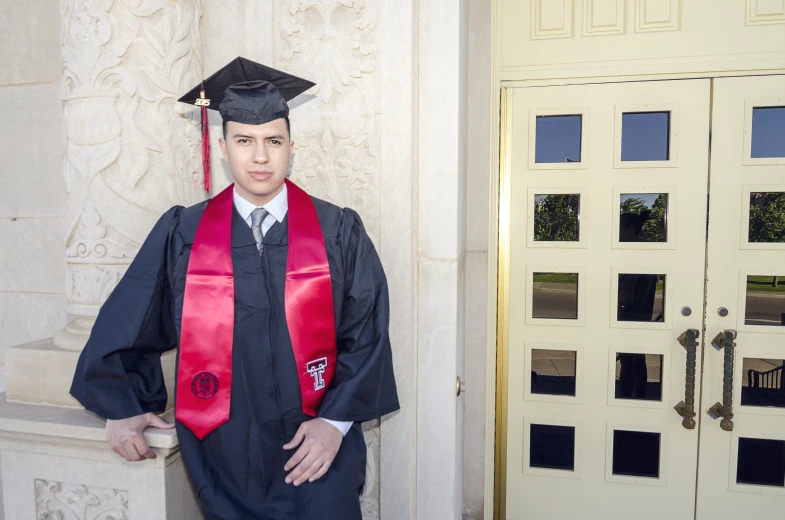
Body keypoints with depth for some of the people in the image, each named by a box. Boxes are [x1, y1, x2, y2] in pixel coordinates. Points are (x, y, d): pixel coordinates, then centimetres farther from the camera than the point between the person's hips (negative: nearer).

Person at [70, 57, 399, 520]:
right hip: (222, 458, 1)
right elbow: (127, 325, 7)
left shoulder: (340, 233, -5)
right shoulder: (181, 235, -2)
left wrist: (336, 421, -11)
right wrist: (122, 407, 4)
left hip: (318, 450, -1)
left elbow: (366, 335, -5)